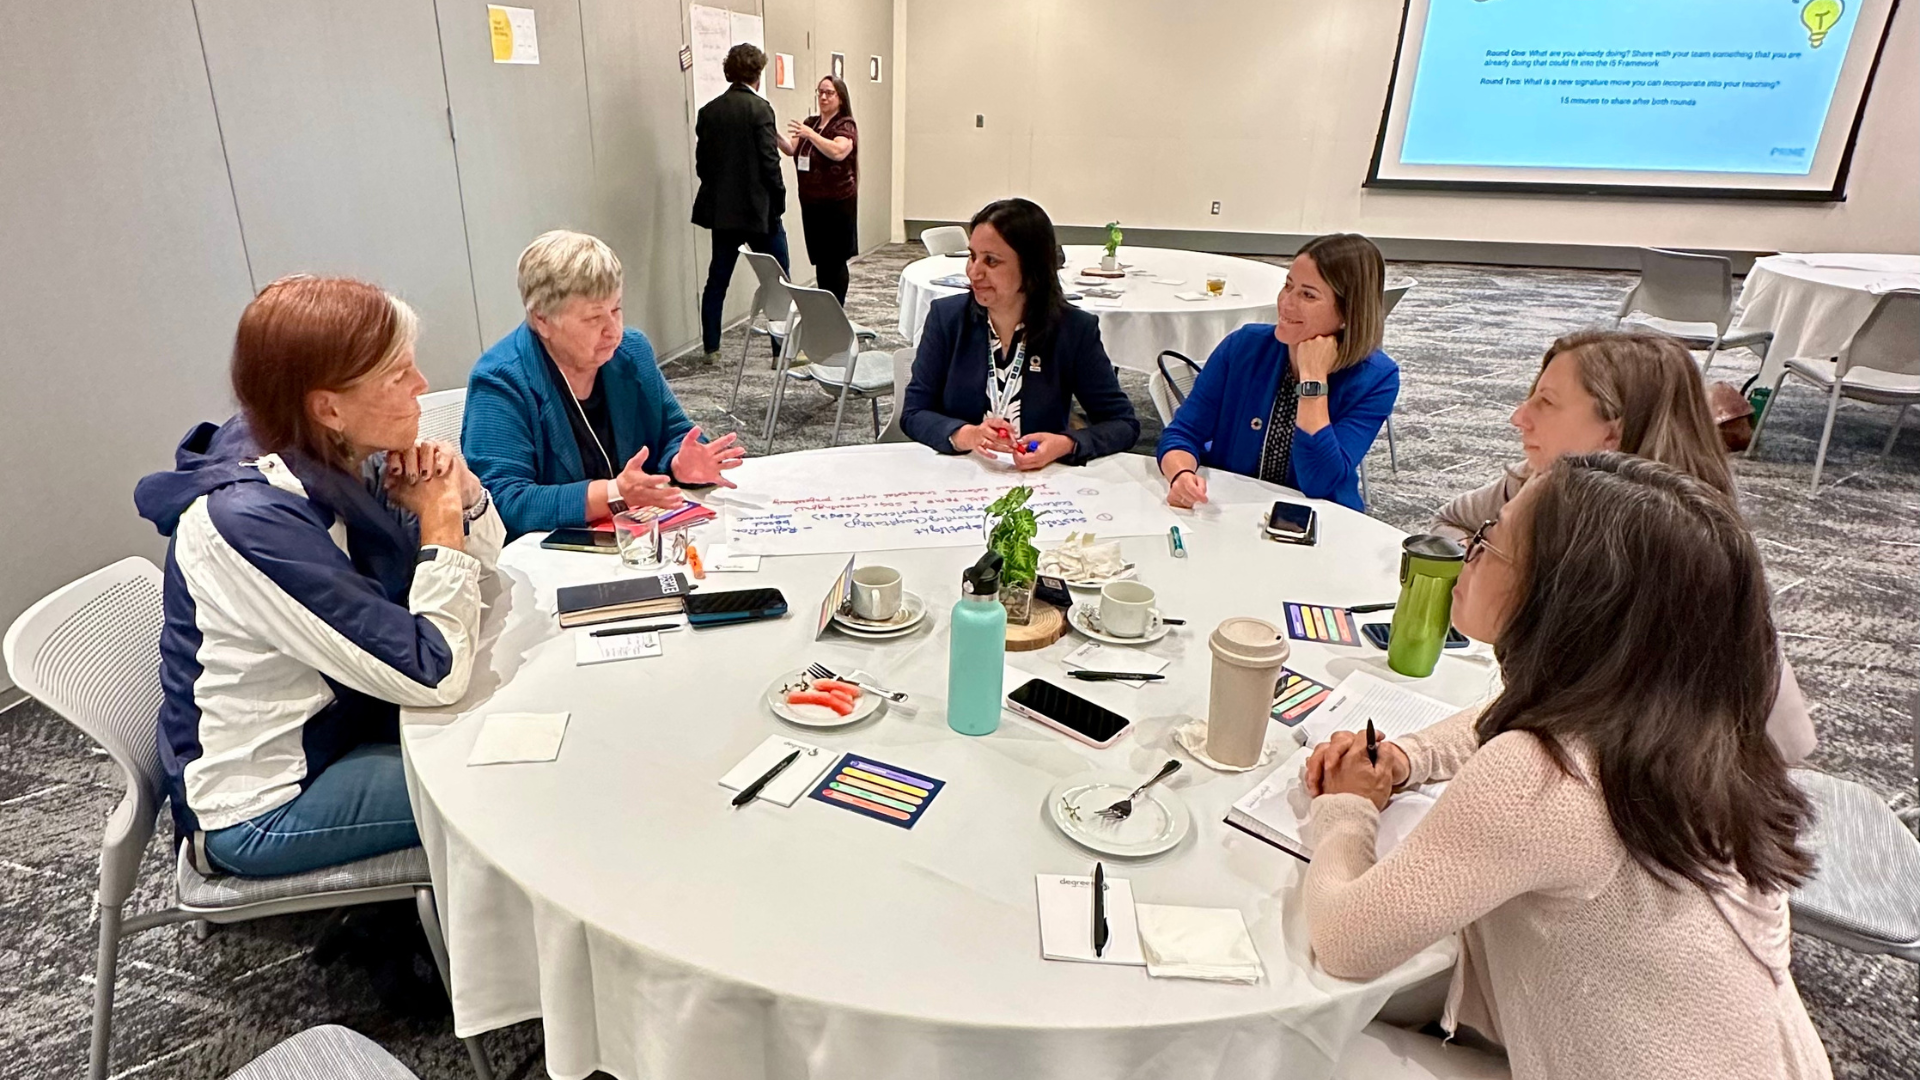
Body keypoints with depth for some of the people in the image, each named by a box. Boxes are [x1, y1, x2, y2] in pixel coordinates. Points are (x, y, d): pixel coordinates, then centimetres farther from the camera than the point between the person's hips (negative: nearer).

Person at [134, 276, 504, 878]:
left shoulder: (334, 459, -8)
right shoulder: (251, 522, -32)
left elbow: (477, 557, 4)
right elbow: (434, 674, -31)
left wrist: (459, 492, -18)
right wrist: (439, 519, -22)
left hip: (340, 717, 8)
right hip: (263, 809, -8)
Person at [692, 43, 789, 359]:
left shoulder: (708, 111, 6)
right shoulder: (759, 108, -10)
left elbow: (701, 163, 8)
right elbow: (769, 161, -14)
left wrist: (718, 190, 18)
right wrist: (778, 201, -6)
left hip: (721, 210, 6)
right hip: (758, 210, -5)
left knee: (717, 279, 11)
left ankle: (711, 347, 15)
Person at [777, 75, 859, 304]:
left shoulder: (845, 126, -4)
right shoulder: (810, 123, 14)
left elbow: (838, 152, -23)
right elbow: (792, 149, 5)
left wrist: (810, 135, -29)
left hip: (837, 203, -6)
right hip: (811, 202, 6)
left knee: (835, 261, -2)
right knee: (820, 259, 10)